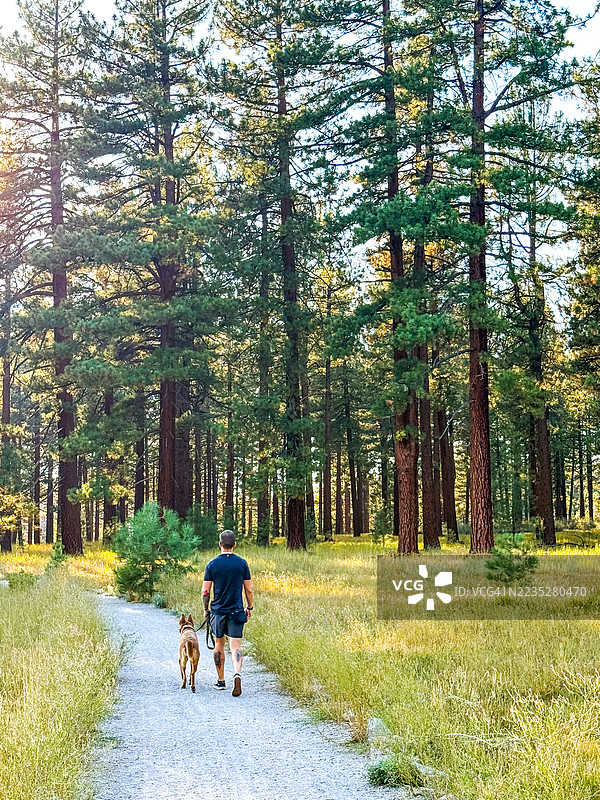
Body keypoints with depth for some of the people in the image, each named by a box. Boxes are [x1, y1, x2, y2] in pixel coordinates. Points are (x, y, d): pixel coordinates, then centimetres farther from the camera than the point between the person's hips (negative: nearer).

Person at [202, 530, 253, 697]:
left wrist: (205, 609, 12)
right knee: (235, 646, -1)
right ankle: (237, 674, -26)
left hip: (218, 610, 0)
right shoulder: (242, 564, -2)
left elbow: (205, 591, -2)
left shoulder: (212, 564, -4)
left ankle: (221, 681, 22)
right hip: (237, 611, 0)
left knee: (219, 644, 15)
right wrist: (249, 608, 15)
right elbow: (249, 590, 2)